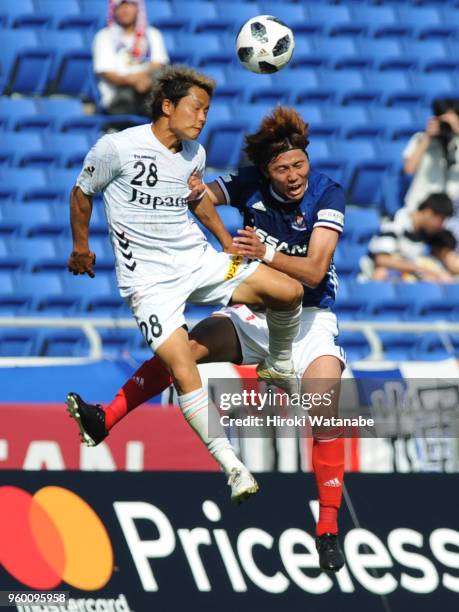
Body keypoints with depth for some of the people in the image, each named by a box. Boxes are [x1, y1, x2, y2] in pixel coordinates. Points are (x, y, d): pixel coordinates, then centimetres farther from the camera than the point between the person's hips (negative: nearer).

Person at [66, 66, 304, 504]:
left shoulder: (195, 154, 5)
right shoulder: (118, 147, -12)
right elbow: (82, 193, 4)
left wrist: (230, 244, 22)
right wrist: (80, 248, 14)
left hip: (198, 260, 5)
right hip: (149, 278, -5)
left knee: (288, 292, -15)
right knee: (182, 369, -21)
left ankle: (279, 365, 16)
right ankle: (233, 468, -16)